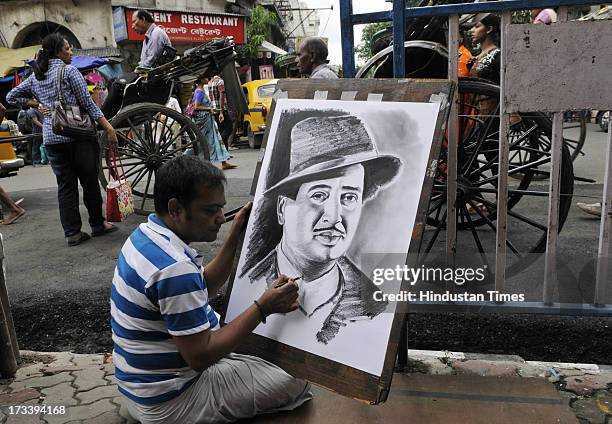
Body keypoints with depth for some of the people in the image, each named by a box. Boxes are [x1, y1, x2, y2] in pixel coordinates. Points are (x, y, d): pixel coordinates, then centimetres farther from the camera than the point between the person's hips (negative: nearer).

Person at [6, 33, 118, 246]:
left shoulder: (35, 76, 14)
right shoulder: (69, 71, -4)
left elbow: (11, 97, 22)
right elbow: (88, 103, -9)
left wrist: (36, 103, 21)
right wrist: (108, 127, -10)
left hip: (51, 138, 6)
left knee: (65, 185, 7)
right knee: (89, 181, 5)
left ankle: (72, 233, 7)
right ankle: (98, 225, 13)